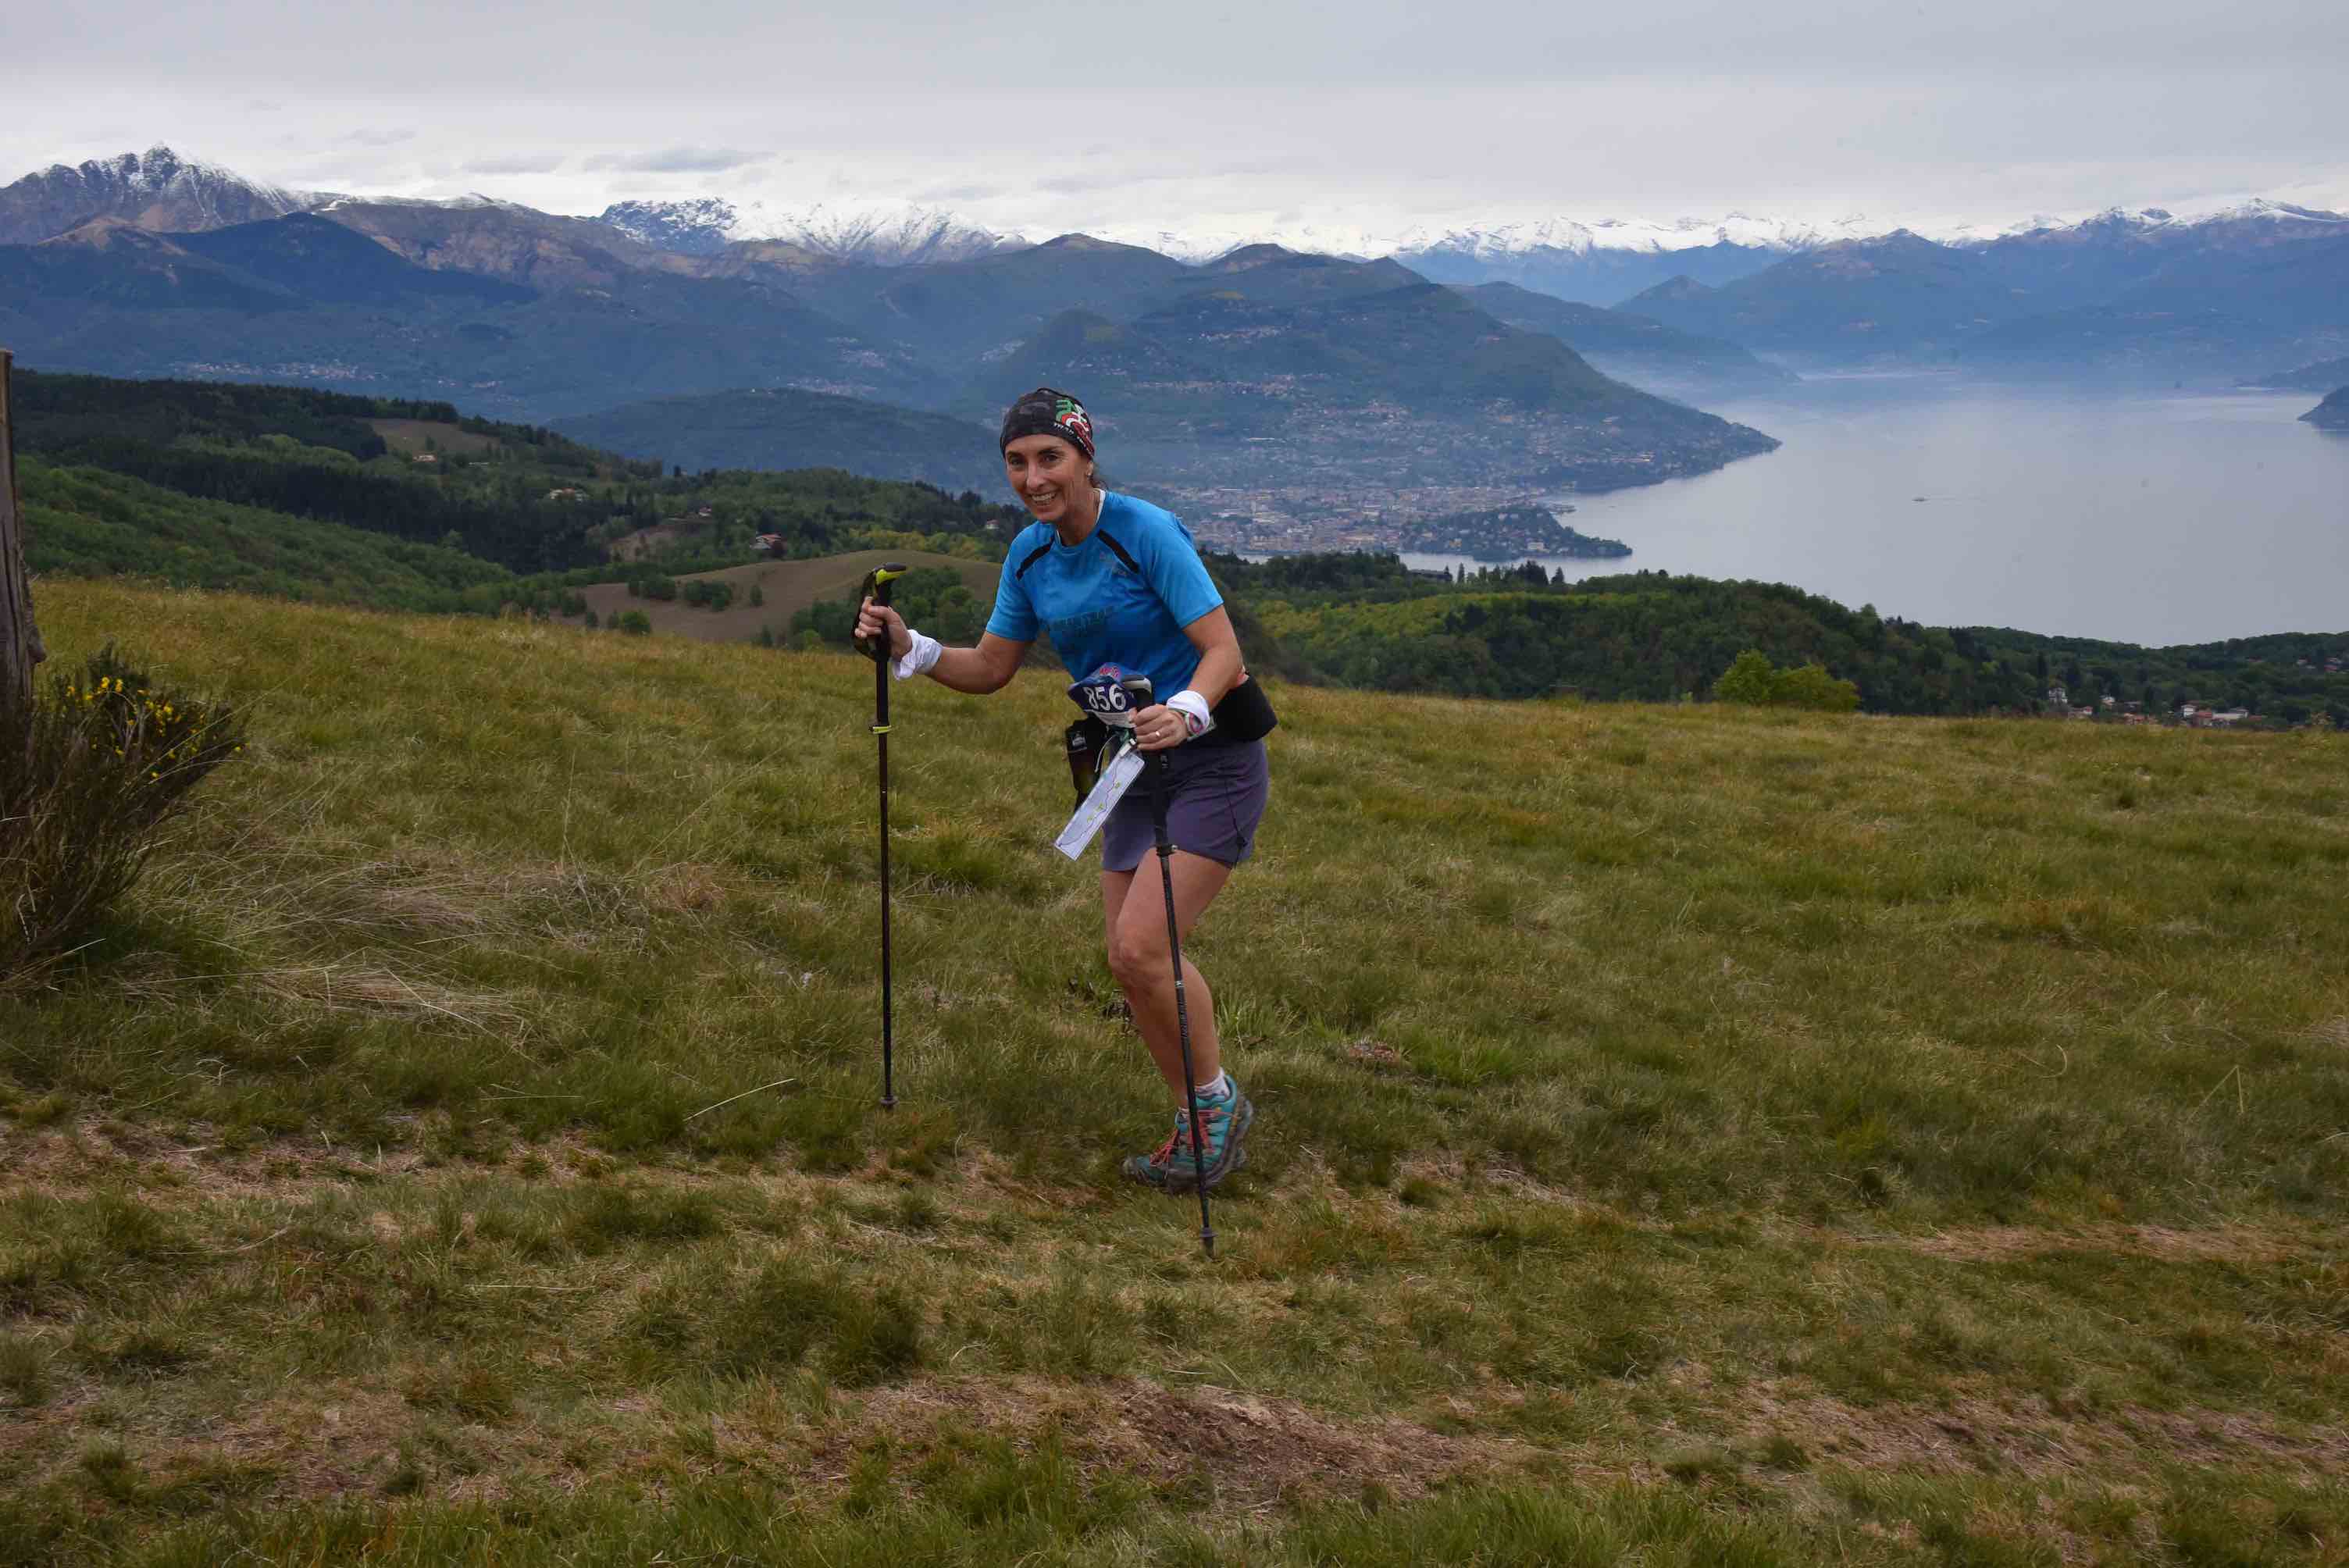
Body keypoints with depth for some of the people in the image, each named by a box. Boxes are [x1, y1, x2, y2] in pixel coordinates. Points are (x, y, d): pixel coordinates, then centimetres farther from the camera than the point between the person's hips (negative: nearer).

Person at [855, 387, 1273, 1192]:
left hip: (1212, 760, -7)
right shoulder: (1030, 554, 3)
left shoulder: (1147, 531, -18)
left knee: (1144, 945, -18)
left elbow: (1223, 649, -23)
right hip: (1133, 769, 8)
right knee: (1128, 962, 5)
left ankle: (1217, 1102, 4)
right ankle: (1199, 1126, 22)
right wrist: (909, 648, -6)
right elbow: (990, 668, 9)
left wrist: (1186, 713, -42)